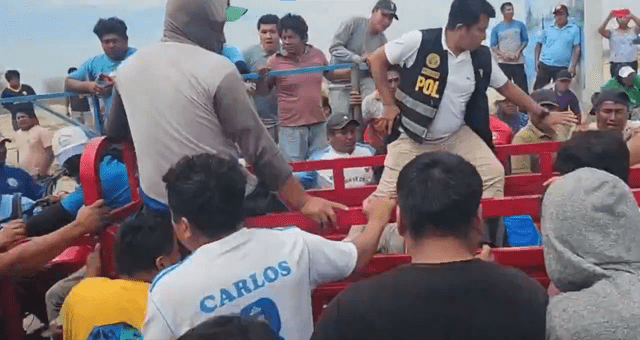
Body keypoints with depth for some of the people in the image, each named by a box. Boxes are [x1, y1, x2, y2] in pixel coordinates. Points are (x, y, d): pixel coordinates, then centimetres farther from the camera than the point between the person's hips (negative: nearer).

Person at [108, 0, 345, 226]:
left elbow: (115, 135, 20)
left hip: (154, 201, 6)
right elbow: (259, 148, -16)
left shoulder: (127, 68, 3)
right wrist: (304, 202, -9)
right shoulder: (218, 69, -15)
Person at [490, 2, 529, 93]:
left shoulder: (520, 25, 5)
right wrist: (503, 55, -12)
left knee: (522, 87, 1)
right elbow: (493, 46, 4)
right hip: (503, 62, 0)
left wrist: (518, 52, -8)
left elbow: (525, 40, 8)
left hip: (518, 62, 0)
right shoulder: (496, 28, 4)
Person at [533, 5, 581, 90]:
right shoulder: (548, 29, 8)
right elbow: (539, 45, 14)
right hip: (544, 65, 2)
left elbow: (576, 48, -3)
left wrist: (572, 66, -10)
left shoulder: (574, 29, 1)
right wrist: (536, 61, 3)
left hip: (562, 68, -1)